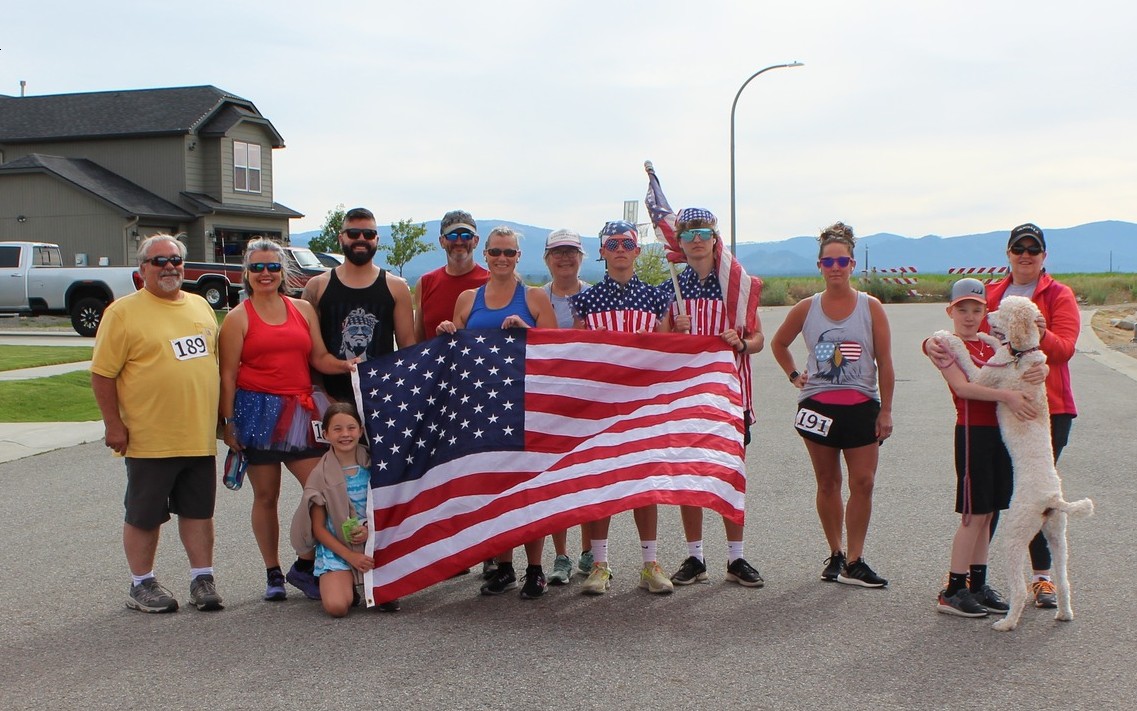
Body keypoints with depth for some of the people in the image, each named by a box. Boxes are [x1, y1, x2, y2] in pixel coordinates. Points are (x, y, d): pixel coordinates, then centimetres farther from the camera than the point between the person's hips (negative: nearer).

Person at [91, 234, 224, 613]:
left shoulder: (201, 306, 12)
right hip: (150, 439, -5)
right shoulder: (124, 311, -7)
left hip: (200, 436, 5)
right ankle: (141, 585, 20)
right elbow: (103, 373, -9)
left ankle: (202, 578, 21)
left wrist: (221, 417, 17)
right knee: (145, 515, 7)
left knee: (199, 510, 11)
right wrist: (114, 425, -12)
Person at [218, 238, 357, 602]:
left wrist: (346, 365, -9)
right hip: (258, 411, -3)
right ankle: (273, 573, 19)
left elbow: (320, 358, 11)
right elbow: (227, 374, -1)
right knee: (266, 496, 6)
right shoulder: (238, 318, 3)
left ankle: (304, 565, 9)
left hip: (300, 411, 3)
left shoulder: (303, 309, 12)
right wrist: (228, 421, -7)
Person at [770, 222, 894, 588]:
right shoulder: (806, 309, 2)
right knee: (827, 483, 8)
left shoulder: (871, 307, -2)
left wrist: (885, 410, -3)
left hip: (861, 406, -1)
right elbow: (779, 344, 19)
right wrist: (793, 376, 6)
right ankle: (836, 554, 19)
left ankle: (853, 562, 2)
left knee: (862, 483, -5)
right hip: (818, 405, 1)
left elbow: (884, 364, -1)